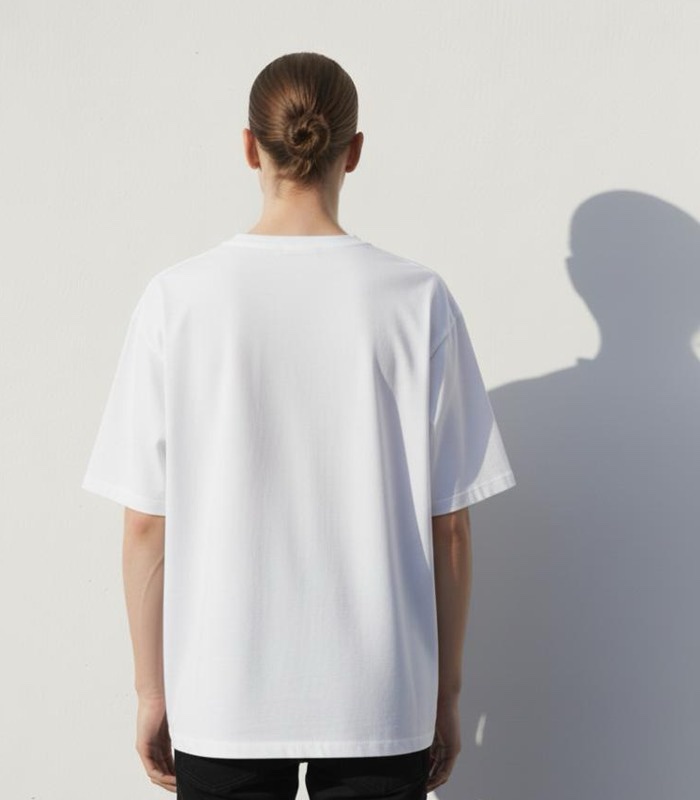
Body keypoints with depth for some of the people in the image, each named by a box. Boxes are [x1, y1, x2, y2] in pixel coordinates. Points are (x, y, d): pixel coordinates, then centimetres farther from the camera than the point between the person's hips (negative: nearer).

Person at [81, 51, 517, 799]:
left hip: (222, 701, 0)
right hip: (380, 702, 0)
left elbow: (146, 524, -4)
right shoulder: (417, 299, -7)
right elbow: (448, 527, -4)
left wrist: (152, 691, 8)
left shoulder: (178, 298, -7)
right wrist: (446, 692, 8)